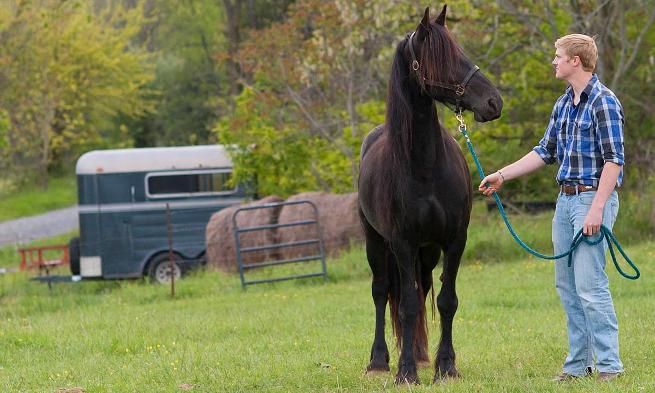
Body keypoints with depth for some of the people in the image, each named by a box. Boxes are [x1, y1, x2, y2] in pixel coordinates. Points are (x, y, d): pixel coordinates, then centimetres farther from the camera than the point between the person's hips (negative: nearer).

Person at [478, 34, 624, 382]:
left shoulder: (603, 102, -13)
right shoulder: (564, 104, 14)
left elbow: (614, 160, -17)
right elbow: (545, 152, 22)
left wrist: (597, 209, -23)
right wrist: (502, 175, 18)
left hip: (592, 198, -9)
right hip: (565, 199, 9)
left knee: (590, 283, -12)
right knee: (566, 285, 9)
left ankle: (609, 364, -8)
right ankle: (578, 363, 14)